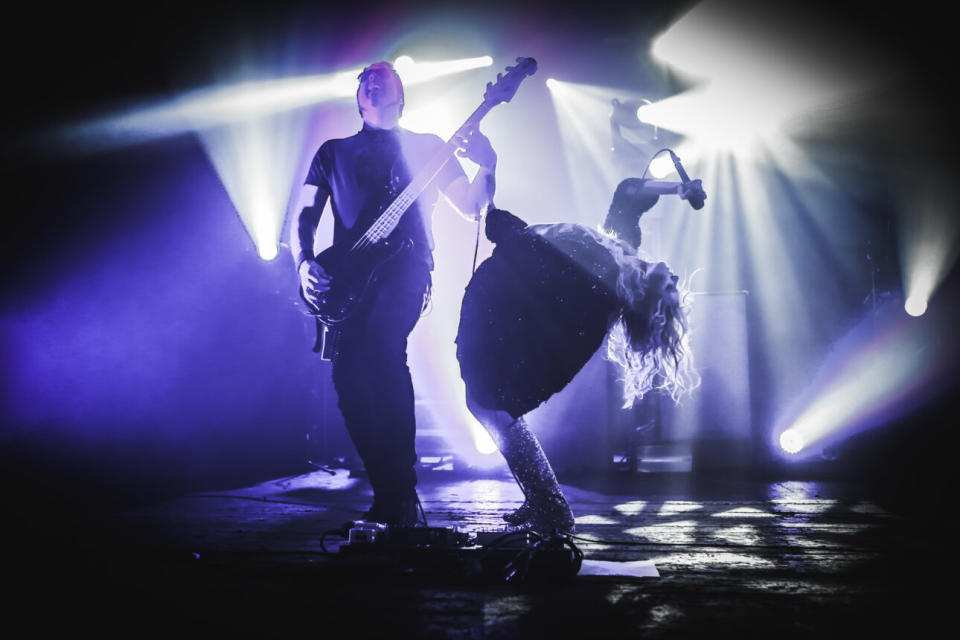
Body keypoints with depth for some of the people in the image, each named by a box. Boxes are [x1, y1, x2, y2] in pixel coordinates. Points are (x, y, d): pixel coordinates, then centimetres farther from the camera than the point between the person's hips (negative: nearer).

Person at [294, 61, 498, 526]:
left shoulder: (426, 146, 20)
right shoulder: (333, 152, 23)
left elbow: (470, 207, 13)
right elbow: (305, 216, 14)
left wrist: (487, 167, -7)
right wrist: (305, 264, -5)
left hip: (406, 266, -3)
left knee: (381, 343, -31)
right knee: (347, 374, -14)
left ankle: (400, 491, -25)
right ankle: (389, 492, 2)